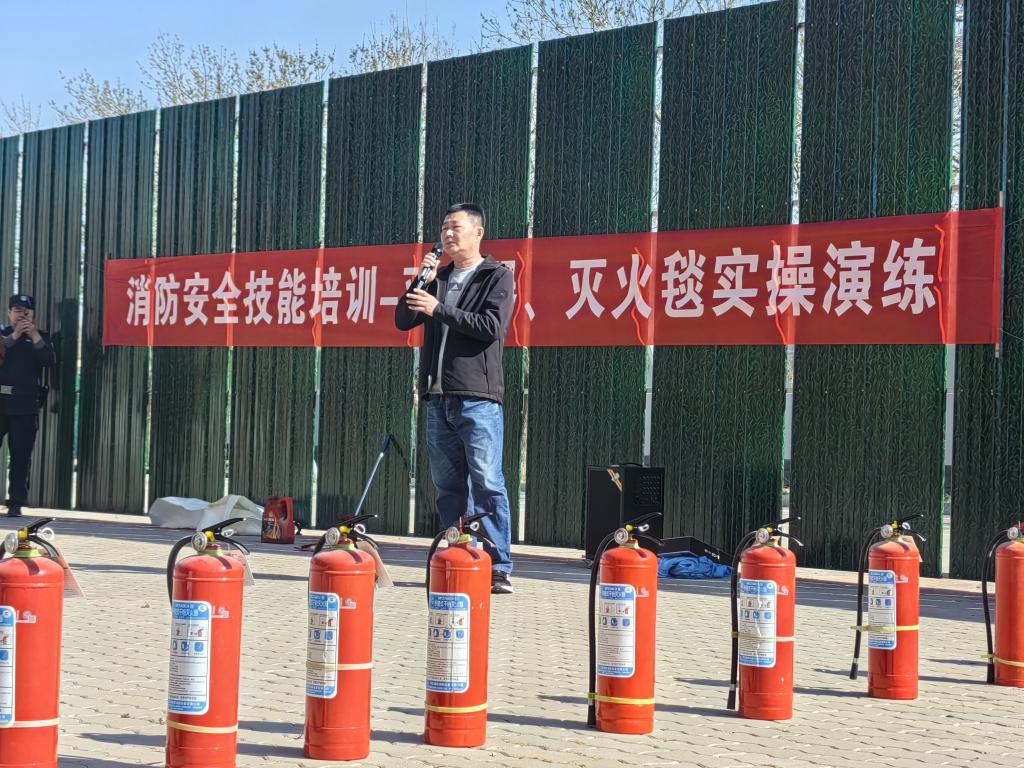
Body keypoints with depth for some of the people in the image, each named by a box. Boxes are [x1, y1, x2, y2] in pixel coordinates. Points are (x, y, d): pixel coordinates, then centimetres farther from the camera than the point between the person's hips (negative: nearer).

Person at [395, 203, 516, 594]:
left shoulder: (497, 276, 2)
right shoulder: (439, 277, 20)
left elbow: (492, 327, -12)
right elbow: (403, 321, 13)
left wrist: (438, 309, -12)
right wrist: (422, 282, 0)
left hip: (478, 397, -6)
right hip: (439, 397, 6)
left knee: (487, 484, -9)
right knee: (448, 486, 7)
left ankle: (498, 569, -7)